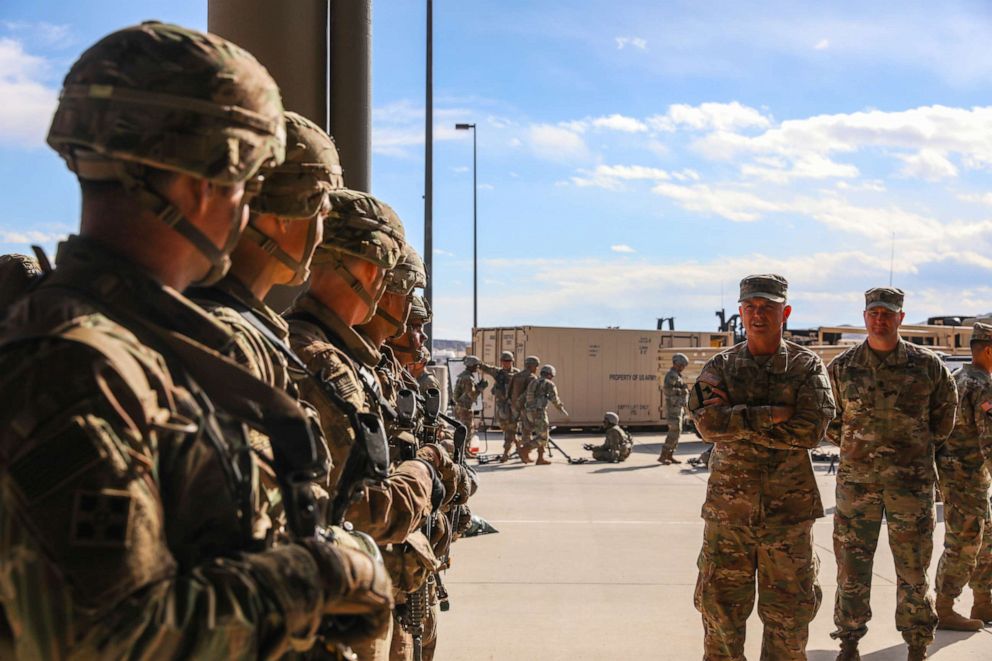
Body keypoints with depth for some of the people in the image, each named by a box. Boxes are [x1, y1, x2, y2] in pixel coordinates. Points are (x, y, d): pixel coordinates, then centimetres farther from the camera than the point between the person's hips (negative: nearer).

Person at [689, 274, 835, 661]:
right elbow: (708, 423, -13)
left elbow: (810, 430, -12)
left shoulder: (807, 367, 2)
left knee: (789, 614, 8)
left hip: (789, 511, 0)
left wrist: (739, 424, -12)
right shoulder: (720, 367, 5)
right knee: (720, 609, 6)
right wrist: (769, 415, -17)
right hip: (729, 509, 1)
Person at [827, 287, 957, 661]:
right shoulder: (842, 367, 0)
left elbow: (946, 407, 13)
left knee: (913, 567, 7)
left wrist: (926, 446, 13)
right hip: (856, 479, 1)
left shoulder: (926, 364, -2)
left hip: (911, 480, -1)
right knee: (851, 566, 5)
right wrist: (850, 446, 9)